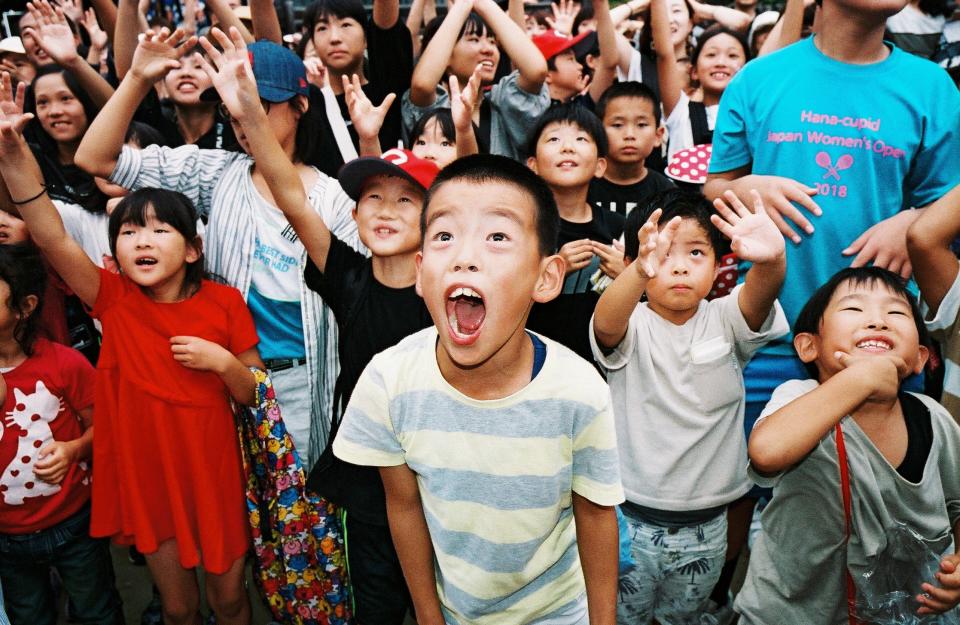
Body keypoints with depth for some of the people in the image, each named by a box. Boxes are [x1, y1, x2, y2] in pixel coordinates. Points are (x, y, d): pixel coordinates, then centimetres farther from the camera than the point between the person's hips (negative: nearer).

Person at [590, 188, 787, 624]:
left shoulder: (725, 320, -5)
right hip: (630, 521, -2)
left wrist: (770, 260, -51)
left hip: (706, 526, 2)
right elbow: (606, 323, -35)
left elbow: (760, 295, -27)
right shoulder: (631, 326, -11)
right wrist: (641, 271, -56)